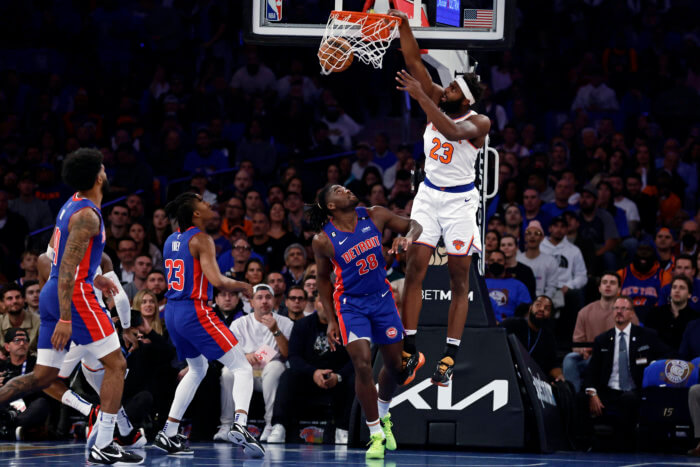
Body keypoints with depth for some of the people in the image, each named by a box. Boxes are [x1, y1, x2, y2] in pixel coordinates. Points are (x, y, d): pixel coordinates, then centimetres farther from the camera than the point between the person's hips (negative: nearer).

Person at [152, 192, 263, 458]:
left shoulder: (171, 241, 13)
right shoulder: (201, 239, -12)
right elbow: (217, 281, -21)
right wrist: (242, 286, -3)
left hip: (172, 312, 8)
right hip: (194, 311, -8)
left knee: (197, 369, 26)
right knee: (240, 366, -4)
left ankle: (168, 434, 20)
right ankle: (239, 426, -24)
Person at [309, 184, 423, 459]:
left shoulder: (375, 216, -9)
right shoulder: (323, 240, -15)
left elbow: (413, 225, 1)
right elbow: (323, 278, -1)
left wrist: (408, 238, -24)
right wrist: (331, 320, -1)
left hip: (382, 298, 4)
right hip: (350, 303, -3)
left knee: (395, 365, 11)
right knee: (362, 365, -17)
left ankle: (383, 416, 40)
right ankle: (376, 435, -6)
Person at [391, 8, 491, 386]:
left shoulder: (479, 123, -17)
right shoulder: (436, 100, -2)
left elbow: (453, 132, -38)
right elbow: (414, 62, -9)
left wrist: (420, 97, -40)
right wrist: (402, 24, -21)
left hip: (459, 202, -5)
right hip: (429, 195, 5)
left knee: (459, 280, -1)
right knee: (415, 269, -3)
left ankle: (449, 358, 0)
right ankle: (408, 350, 0)